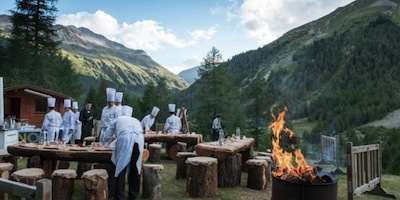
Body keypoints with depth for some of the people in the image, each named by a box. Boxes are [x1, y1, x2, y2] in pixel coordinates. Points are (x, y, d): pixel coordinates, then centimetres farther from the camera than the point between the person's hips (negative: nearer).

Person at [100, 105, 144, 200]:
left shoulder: (118, 119, 28)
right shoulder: (136, 120, 35)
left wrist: (103, 141, 57)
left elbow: (107, 134, 34)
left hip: (125, 140, -3)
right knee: (135, 168, 12)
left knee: (122, 168, 3)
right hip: (139, 140, 3)